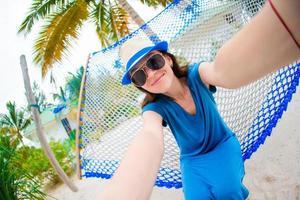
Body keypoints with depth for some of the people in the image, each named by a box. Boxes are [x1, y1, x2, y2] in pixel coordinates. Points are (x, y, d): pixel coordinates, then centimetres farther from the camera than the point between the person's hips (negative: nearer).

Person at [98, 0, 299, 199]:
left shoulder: (195, 75, -21)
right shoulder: (155, 108, -21)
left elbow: (222, 70, -47)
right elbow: (150, 138, -46)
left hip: (224, 145, 0)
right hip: (193, 159, 1)